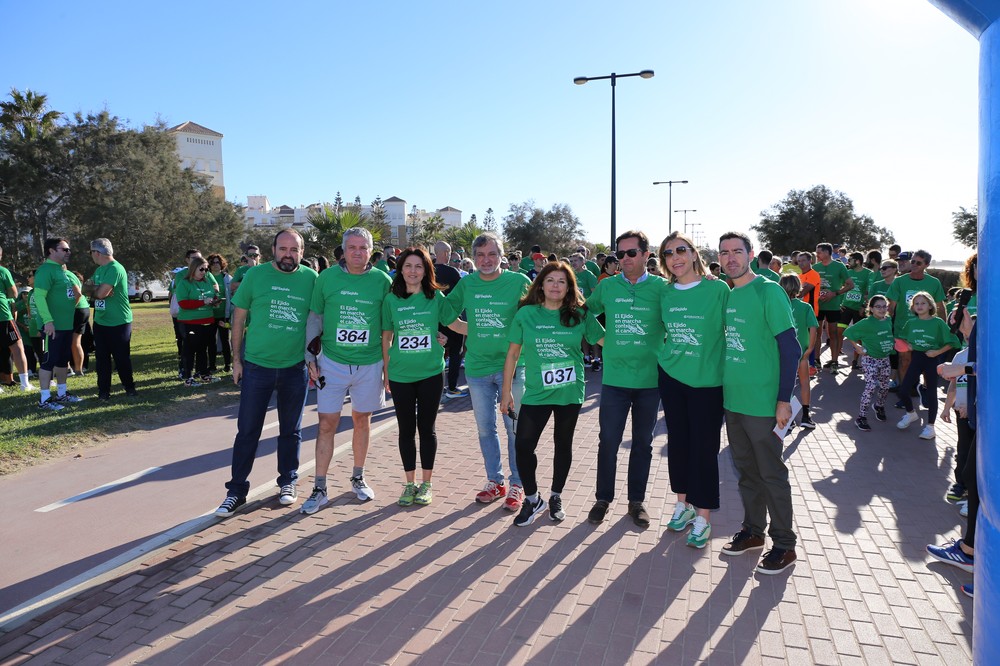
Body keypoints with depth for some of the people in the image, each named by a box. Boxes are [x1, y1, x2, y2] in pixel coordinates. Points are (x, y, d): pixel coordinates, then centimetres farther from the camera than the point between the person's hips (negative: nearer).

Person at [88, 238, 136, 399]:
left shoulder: (115, 269, -18)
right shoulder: (99, 270, 12)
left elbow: (101, 293, -23)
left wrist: (94, 290, -2)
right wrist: (99, 291, -10)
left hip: (119, 322, -8)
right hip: (100, 321, 8)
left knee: (122, 358, 3)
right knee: (101, 358, 9)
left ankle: (129, 387, 18)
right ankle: (103, 390, 17)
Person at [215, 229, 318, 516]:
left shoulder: (311, 278, -1)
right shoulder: (255, 274, -3)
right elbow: (239, 317, 2)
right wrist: (236, 359, 0)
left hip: (295, 368, 1)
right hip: (256, 365, -1)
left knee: (291, 430, 14)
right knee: (247, 430, 6)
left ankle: (288, 482, 31)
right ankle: (236, 490, 19)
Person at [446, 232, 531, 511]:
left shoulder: (519, 282, -7)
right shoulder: (466, 284, 2)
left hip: (511, 366, -3)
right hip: (477, 367, 3)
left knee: (515, 428, 6)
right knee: (485, 428, 13)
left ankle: (517, 485, 20)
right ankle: (495, 481, 29)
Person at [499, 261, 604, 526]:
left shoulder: (580, 315, -3)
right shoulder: (526, 313, -3)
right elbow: (513, 354, 1)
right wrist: (506, 392, 2)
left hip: (570, 393, 1)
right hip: (535, 394, 0)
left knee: (563, 445, 13)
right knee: (523, 446, -3)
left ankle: (556, 497, 34)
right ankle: (532, 499, 19)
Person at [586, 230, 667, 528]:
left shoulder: (661, 287, -3)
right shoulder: (607, 286, 2)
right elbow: (585, 312, 15)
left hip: (649, 379, 0)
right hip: (614, 379, 1)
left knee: (643, 443, 12)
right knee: (608, 442, 5)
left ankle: (636, 501, 28)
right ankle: (603, 499, 23)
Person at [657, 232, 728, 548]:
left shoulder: (718, 289, -10)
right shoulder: (665, 293, 4)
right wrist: (669, 354, 11)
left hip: (707, 380, -4)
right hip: (670, 376, 4)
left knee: (704, 448, 2)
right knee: (677, 442, 13)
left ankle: (703, 518, 16)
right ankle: (682, 504, 31)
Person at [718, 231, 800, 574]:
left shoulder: (768, 291, -12)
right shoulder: (725, 294, 8)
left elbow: (790, 346, -13)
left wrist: (784, 399, -16)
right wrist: (724, 386, 14)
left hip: (762, 401, -6)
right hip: (732, 399, 6)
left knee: (771, 473, 5)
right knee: (746, 469, 17)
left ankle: (784, 545, 19)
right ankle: (753, 531, 32)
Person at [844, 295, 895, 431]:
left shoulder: (888, 320, 3)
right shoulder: (867, 323, -15)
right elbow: (848, 333, -13)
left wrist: (890, 347, 6)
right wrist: (858, 347, -11)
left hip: (885, 358, 6)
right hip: (870, 359, -6)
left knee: (885, 386, 16)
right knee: (871, 387, -13)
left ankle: (879, 406, 45)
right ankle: (861, 417, -7)